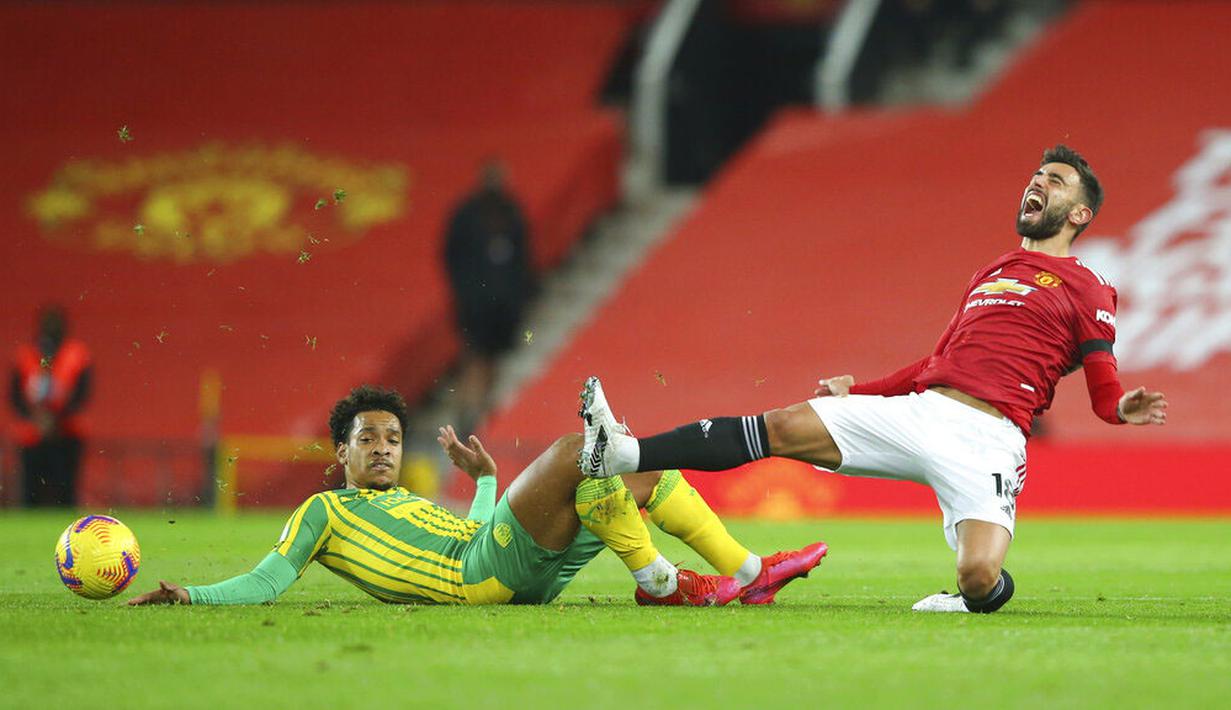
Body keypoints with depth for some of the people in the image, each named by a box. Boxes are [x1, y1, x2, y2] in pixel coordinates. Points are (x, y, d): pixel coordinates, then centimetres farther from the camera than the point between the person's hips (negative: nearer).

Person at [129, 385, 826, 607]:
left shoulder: (413, 504, 35)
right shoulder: (324, 511, 13)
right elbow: (269, 582, 3)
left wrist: (485, 478, 37)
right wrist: (191, 596, -9)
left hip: (530, 573, 8)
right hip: (482, 577, -8)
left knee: (647, 473, 4)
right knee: (578, 448, -21)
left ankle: (746, 571, -3)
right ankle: (660, 582, -21)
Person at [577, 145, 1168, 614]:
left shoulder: (1086, 290, 8)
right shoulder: (988, 275, 28)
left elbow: (1104, 392, -1)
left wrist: (1124, 410, -24)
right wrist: (856, 391, 32)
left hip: (986, 441, -5)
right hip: (919, 411, 6)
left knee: (980, 577, -29)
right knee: (784, 427, -8)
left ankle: (979, 596, 9)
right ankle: (623, 454, -13)